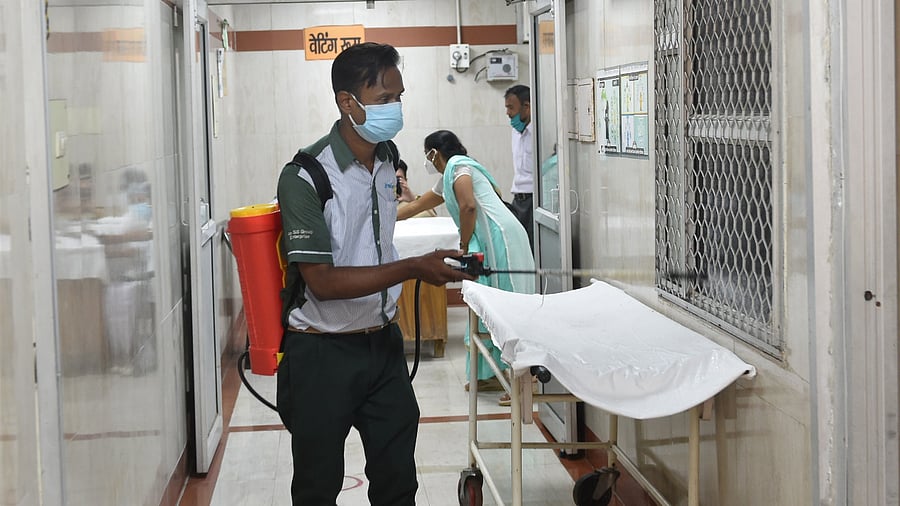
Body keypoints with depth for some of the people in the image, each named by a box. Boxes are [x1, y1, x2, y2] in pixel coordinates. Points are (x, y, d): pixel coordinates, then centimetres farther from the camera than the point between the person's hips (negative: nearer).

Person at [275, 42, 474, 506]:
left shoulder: (389, 160, 3)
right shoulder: (306, 177, -20)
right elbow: (322, 281, -23)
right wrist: (413, 268, -27)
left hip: (382, 342, 6)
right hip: (323, 352, -6)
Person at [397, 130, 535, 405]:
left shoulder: (457, 166, -2)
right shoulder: (446, 179, 27)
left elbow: (468, 206, -18)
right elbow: (418, 205, 42)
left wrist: (464, 245, -8)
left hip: (498, 237, -10)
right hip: (490, 242, 10)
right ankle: (487, 374, 13)